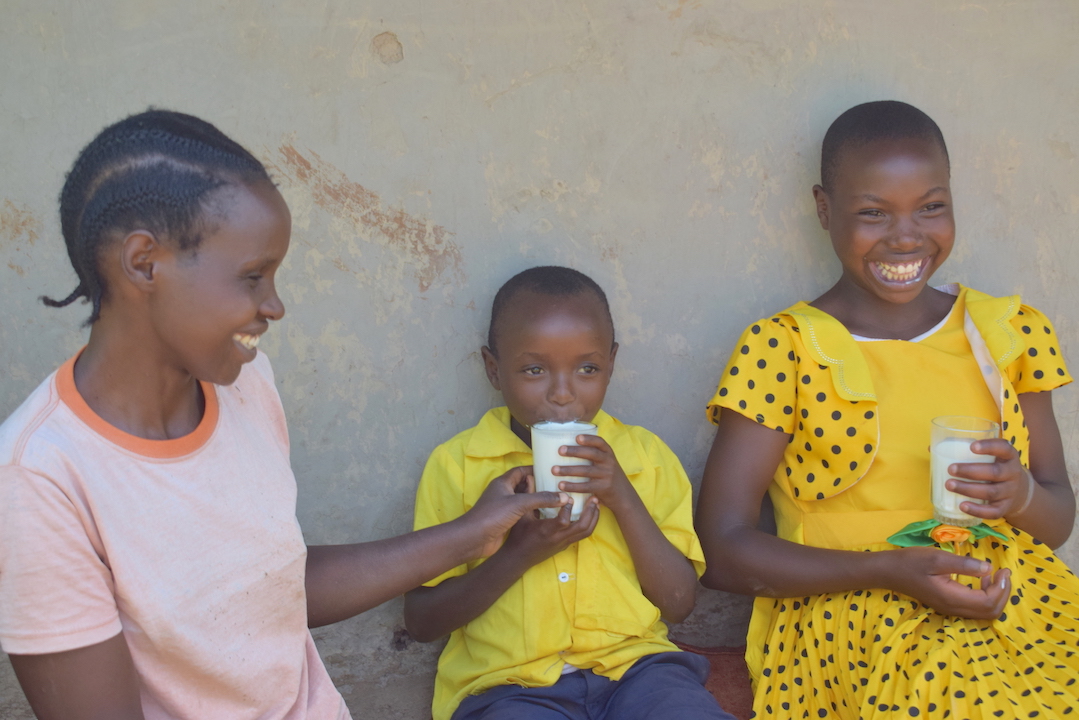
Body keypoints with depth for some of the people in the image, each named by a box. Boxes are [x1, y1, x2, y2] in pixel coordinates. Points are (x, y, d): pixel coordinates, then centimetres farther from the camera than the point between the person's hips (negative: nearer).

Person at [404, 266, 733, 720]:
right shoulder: (456, 464, 3)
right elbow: (422, 622, 1)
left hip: (633, 665, 2)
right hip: (509, 682, -1)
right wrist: (518, 554, -13)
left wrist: (623, 497, -8)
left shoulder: (644, 455, 10)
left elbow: (679, 602, 5)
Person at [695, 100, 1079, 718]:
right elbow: (722, 550, -5)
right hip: (846, 611, -4)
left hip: (1015, 597, 5)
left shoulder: (1008, 332, 12)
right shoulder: (783, 349, -2)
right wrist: (889, 569, -17)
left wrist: (1022, 496, -9)